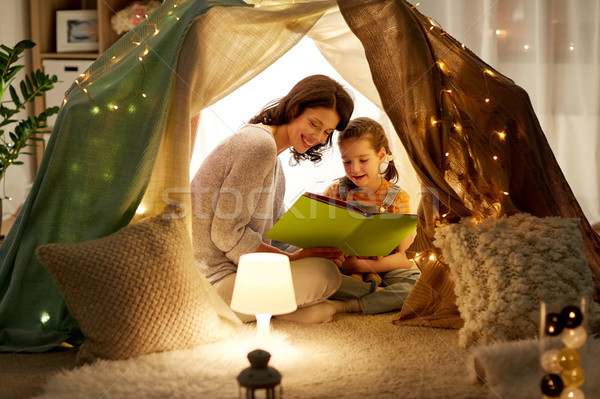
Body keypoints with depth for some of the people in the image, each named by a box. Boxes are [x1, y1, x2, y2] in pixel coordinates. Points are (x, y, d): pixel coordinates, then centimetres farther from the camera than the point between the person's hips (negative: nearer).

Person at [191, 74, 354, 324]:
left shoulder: (272, 155, 16)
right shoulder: (260, 144, -17)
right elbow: (227, 233, -20)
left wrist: (319, 249, 0)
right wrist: (291, 258, -16)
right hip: (215, 281, -10)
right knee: (326, 274, -18)